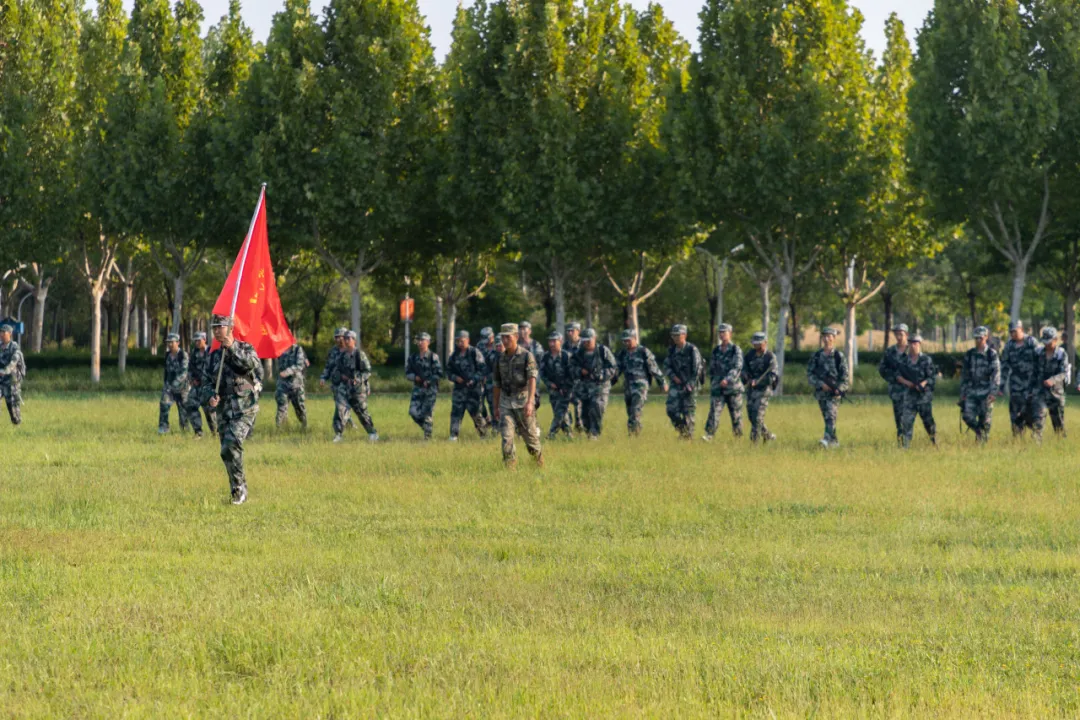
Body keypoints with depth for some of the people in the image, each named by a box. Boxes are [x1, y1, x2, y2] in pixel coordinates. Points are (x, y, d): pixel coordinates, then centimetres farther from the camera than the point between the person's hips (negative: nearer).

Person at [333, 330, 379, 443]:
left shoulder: (360, 354, -8)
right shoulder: (342, 354, 9)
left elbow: (368, 371, -8)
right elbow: (337, 369, 19)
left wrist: (358, 379, -20)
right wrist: (341, 375, -1)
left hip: (357, 387, -4)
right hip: (343, 386, 4)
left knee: (362, 411, 5)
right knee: (340, 408, -11)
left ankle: (372, 433, 22)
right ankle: (338, 435, -11)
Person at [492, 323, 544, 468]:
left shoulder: (527, 356, -8)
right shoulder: (500, 359, 8)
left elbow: (532, 379, -19)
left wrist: (529, 401, -31)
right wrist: (496, 407, 18)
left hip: (523, 400, -4)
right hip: (506, 402, 4)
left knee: (530, 436, 7)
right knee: (506, 436, -10)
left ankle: (539, 460, 32)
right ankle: (510, 467, -7)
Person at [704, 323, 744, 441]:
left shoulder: (736, 350, -5)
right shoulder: (716, 350, 10)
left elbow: (737, 367, -16)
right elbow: (712, 368, 20)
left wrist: (727, 379, -30)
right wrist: (712, 382, 19)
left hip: (733, 387, -3)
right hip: (718, 387, 3)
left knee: (736, 414, 6)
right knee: (714, 411, -12)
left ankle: (739, 438, 20)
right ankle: (708, 435, -21)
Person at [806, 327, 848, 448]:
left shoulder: (839, 356, 0)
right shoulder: (817, 356, 7)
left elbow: (844, 375, -2)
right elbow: (809, 373, 5)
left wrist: (839, 389, -16)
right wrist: (821, 384, -10)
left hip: (835, 391, -4)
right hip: (821, 391, 4)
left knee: (831, 416, -19)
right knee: (826, 417, 9)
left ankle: (828, 438, -31)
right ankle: (835, 441, 19)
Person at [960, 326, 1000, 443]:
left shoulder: (992, 354, -1)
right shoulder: (969, 355, 10)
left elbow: (996, 373, -7)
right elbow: (964, 375, 16)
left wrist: (993, 392, -16)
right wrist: (962, 393, 12)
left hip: (986, 393, -3)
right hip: (972, 392, 3)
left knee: (985, 420, -1)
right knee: (967, 416, -8)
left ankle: (983, 440, 12)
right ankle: (979, 432, 17)